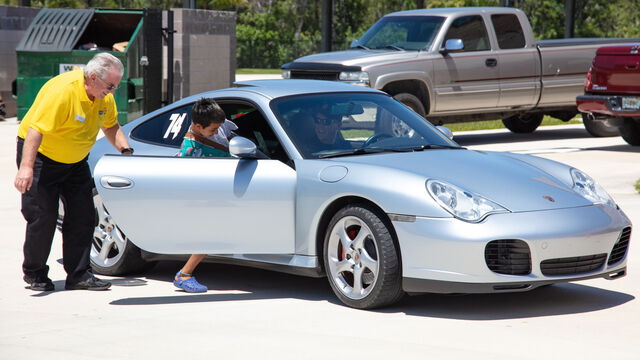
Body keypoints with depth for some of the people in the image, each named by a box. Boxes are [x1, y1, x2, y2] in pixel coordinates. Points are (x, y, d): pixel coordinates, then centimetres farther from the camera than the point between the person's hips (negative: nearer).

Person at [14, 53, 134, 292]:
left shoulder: (105, 96, -6)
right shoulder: (63, 90, -30)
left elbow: (110, 126, 13)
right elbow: (36, 130, -34)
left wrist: (125, 149, -4)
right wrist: (26, 167, -41)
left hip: (75, 160, 7)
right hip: (40, 154, -7)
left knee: (83, 216, 0)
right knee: (43, 217, -6)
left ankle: (79, 274, 7)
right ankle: (34, 274, 12)